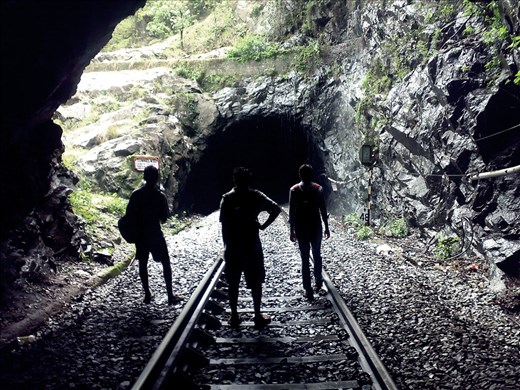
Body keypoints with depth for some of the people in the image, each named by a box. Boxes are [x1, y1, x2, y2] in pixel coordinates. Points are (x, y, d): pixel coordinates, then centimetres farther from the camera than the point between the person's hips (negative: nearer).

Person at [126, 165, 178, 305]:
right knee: (166, 263, 8)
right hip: (155, 234, -3)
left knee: (143, 263, 14)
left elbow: (128, 214, -2)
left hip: (140, 234, 3)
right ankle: (170, 295, 7)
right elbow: (164, 219, -9)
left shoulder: (136, 194, -5)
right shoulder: (160, 196, -13)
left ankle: (147, 295, 19)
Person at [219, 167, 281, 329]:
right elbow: (276, 209, -11)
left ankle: (234, 317, 17)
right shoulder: (256, 196, -5)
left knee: (233, 283, 12)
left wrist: (227, 246, 2)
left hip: (233, 248, 1)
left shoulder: (227, 198, -4)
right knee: (255, 282, 9)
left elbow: (224, 225, -6)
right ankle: (258, 316, 13)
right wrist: (263, 225, -2)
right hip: (251, 246, -1)